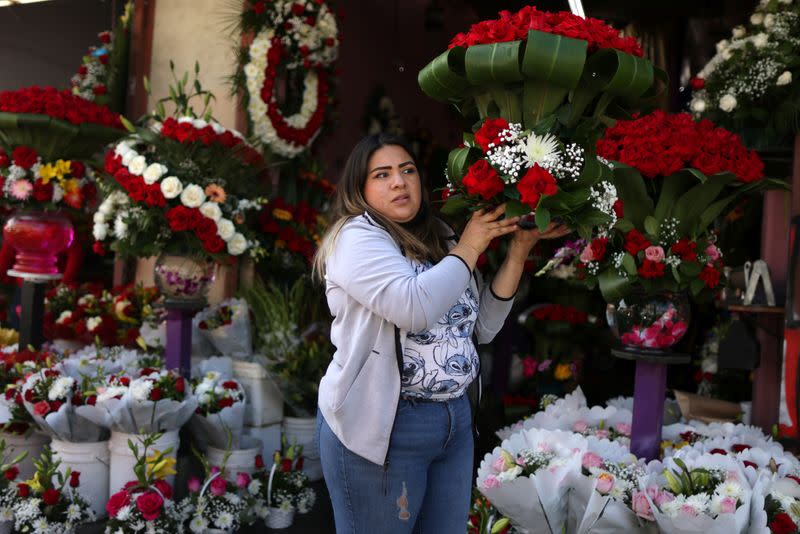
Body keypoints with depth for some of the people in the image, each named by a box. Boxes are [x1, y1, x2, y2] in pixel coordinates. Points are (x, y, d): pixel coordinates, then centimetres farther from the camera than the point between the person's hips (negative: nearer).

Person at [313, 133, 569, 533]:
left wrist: (518, 250, 1)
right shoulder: (356, 236, -10)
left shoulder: (440, 241, 12)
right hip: (381, 425, -7)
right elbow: (414, 307, -26)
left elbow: (484, 327, 8)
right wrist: (469, 246, -12)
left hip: (454, 420, 7)